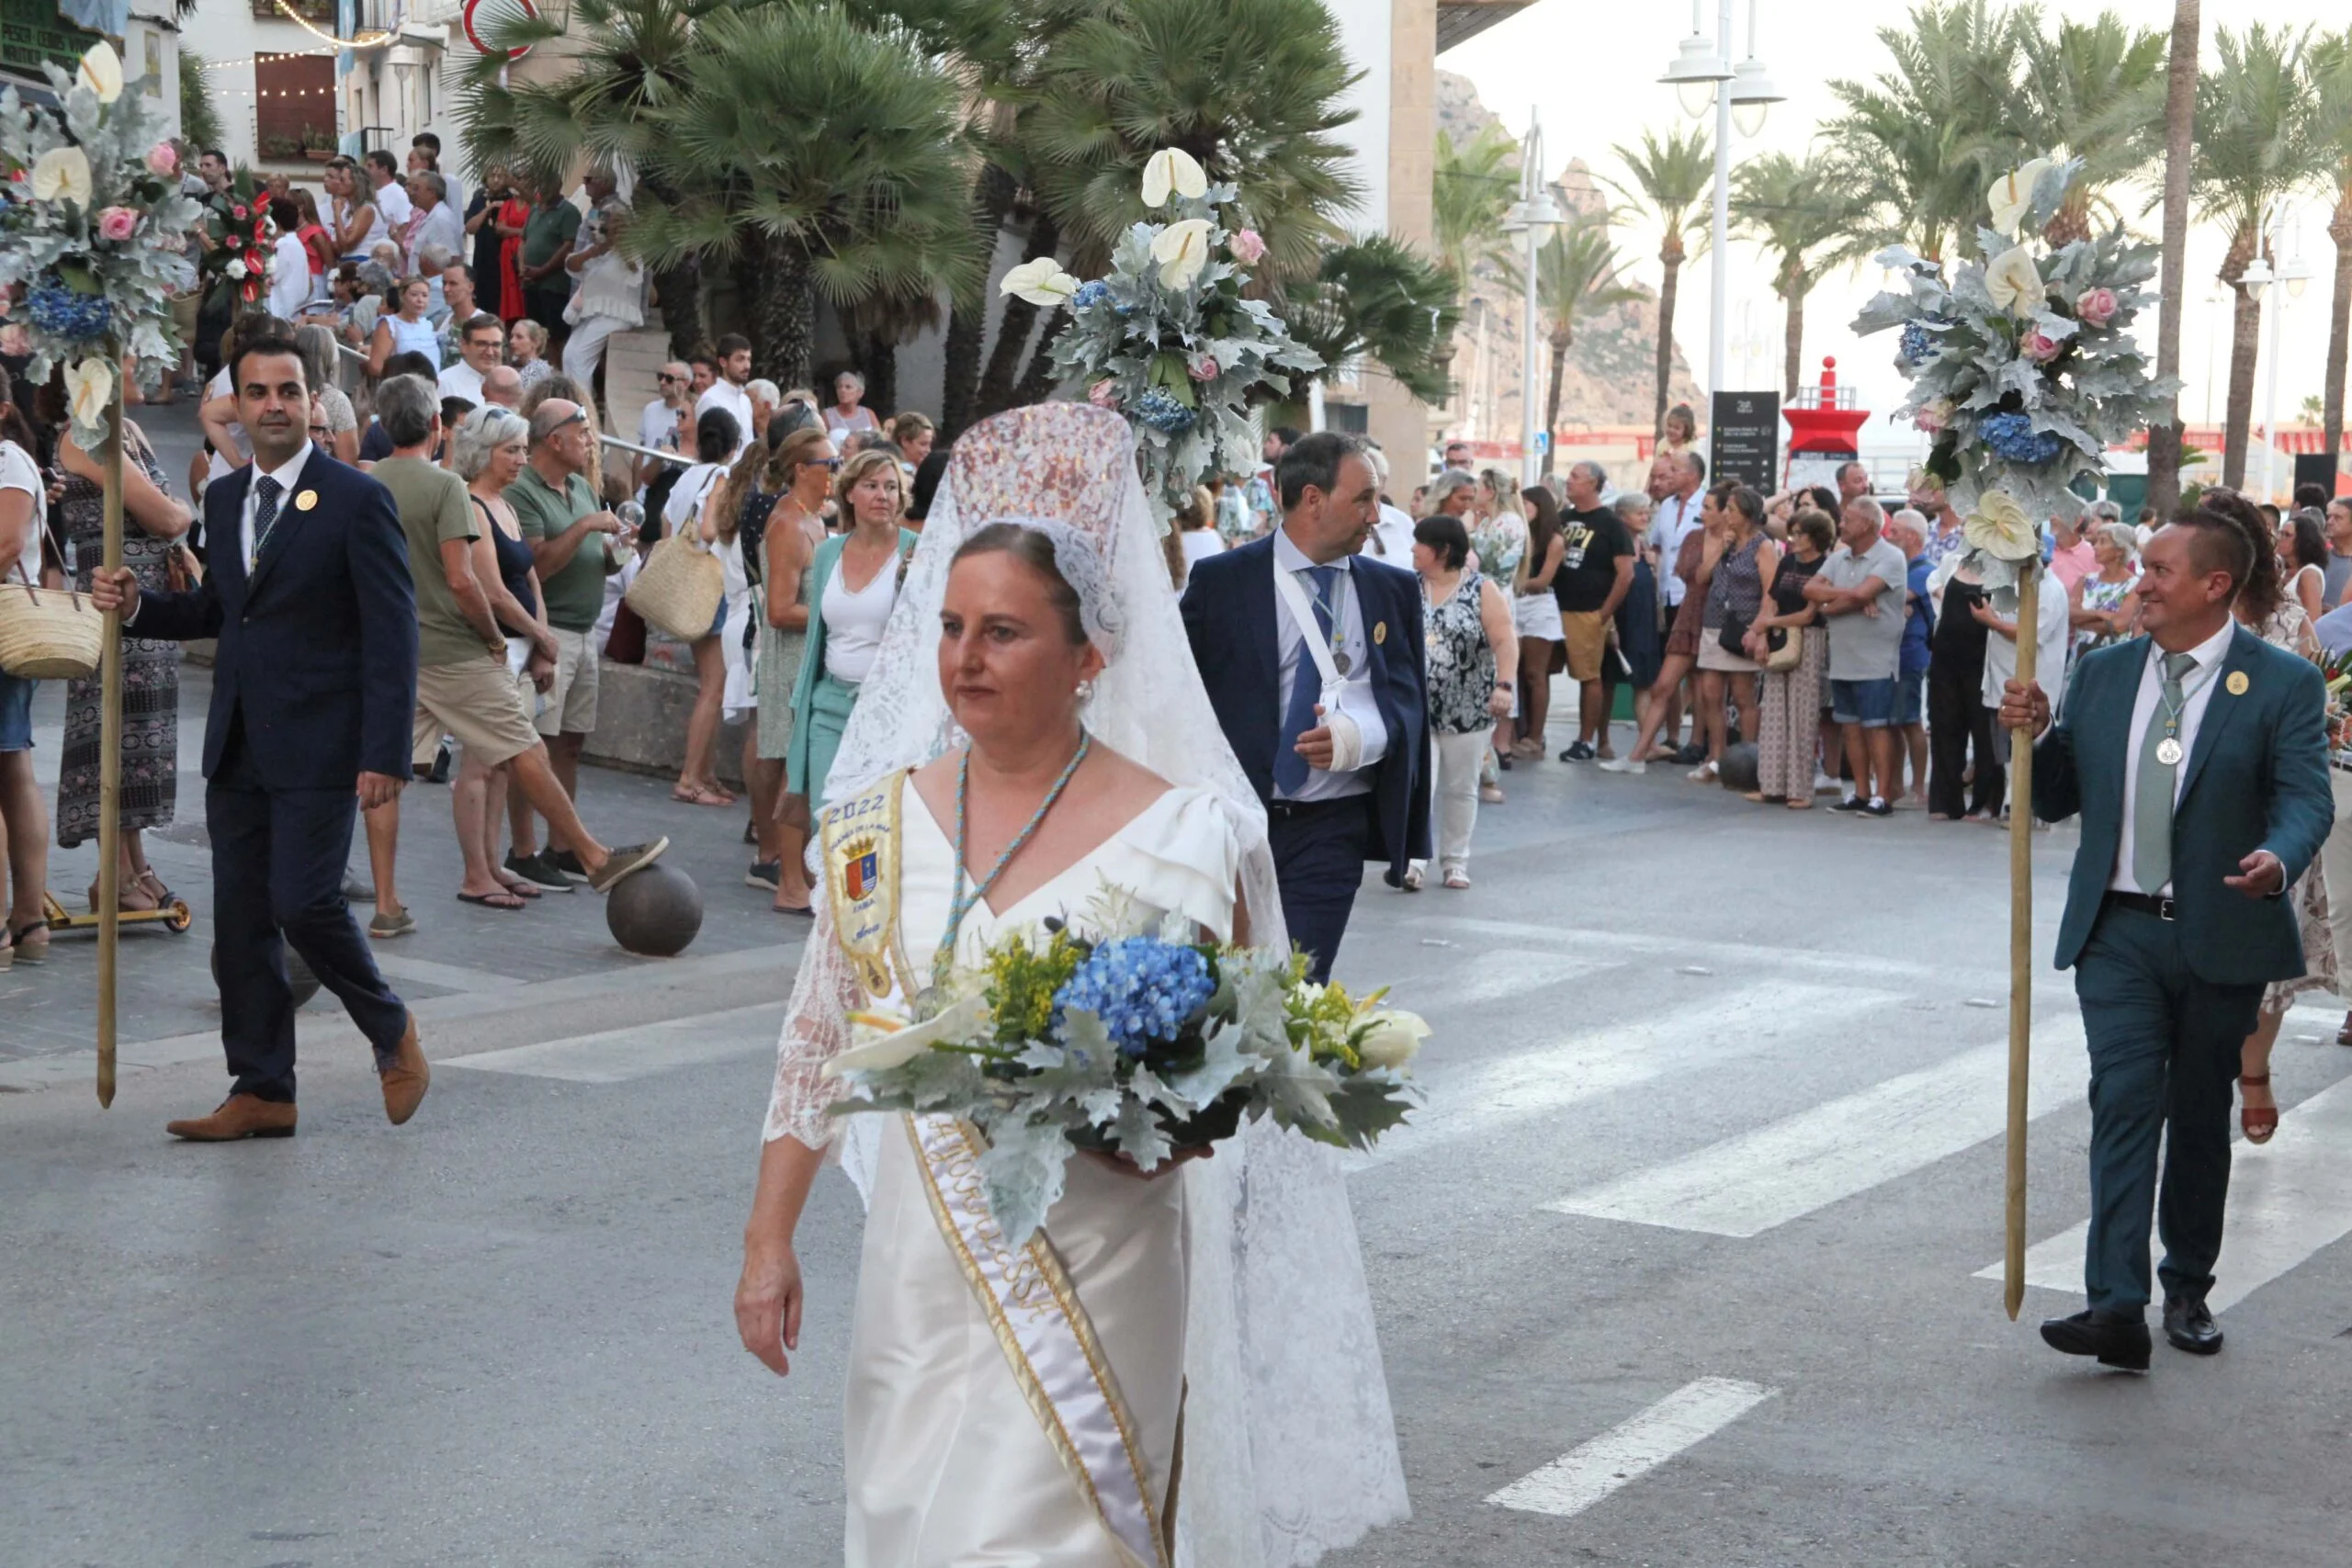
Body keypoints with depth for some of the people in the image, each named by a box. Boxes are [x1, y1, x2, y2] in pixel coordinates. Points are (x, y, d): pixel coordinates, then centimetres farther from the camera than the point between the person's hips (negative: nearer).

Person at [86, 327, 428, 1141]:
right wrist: (137, 607, 4)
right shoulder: (223, 498, 13)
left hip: (317, 745, -7)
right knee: (240, 920, 6)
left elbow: (392, 636, -10)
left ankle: (391, 1029, 14)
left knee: (302, 901, -12)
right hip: (237, 741, 7)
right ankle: (261, 1091, 15)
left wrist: (385, 754, -16)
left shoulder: (357, 500, -8)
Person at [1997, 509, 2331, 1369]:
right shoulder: (2103, 674, 8)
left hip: (2222, 936, -2)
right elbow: (2059, 799, 12)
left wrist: (2277, 860, -33)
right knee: (2123, 1106, -10)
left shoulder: (2282, 684, -4)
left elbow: (2305, 797, -13)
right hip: (2119, 933, 2)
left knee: (2201, 1120, 12)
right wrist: (2036, 735, -8)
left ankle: (2188, 1291, 28)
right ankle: (2117, 1306, -16)